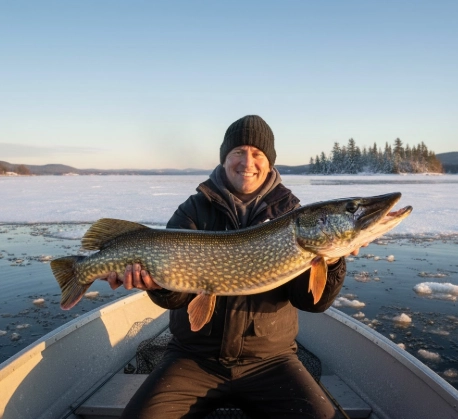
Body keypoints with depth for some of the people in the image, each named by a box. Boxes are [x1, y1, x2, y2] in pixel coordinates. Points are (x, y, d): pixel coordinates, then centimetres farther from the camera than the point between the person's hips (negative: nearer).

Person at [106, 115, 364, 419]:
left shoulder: (290, 212, 0)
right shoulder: (194, 210, 0)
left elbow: (311, 301, -6)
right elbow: (177, 295, -6)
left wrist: (330, 262, -25)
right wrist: (158, 281, -28)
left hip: (269, 359, 1)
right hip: (194, 356, 0)